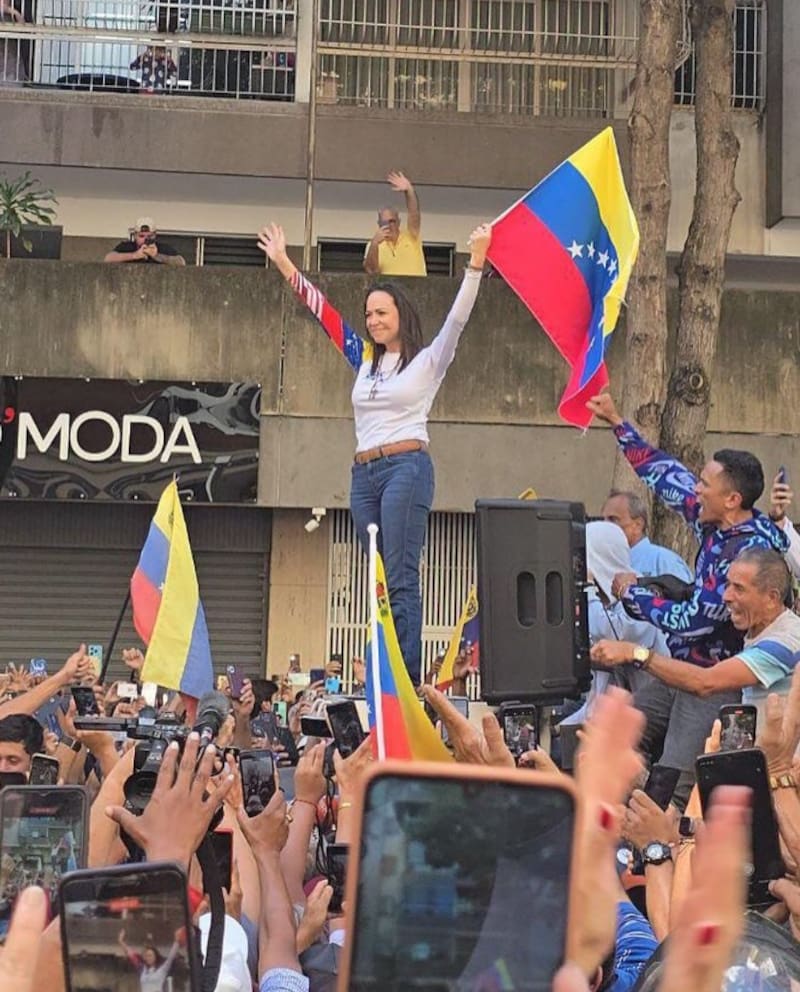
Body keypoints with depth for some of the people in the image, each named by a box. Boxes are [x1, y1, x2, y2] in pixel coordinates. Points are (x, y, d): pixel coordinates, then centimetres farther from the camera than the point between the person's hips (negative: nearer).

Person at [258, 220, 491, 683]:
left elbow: (457, 319, -8)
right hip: (365, 474, 6)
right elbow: (324, 312, 23)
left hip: (407, 468, -6)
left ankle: (409, 680, -15)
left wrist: (476, 264, -21)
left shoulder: (427, 362, 4)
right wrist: (284, 265, 23)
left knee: (401, 579, -13)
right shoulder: (365, 359, 20)